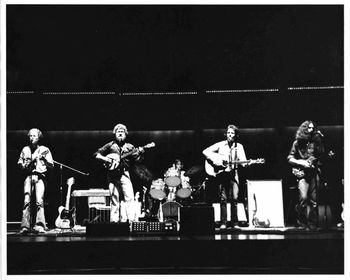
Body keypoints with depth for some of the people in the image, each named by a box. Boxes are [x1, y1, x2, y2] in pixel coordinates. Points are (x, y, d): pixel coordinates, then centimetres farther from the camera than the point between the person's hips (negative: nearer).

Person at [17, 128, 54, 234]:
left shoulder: (44, 150, 11)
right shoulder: (25, 150, 16)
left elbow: (51, 165, 8)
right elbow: (20, 165, 16)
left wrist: (44, 158, -9)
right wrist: (29, 162, -3)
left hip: (40, 177, -2)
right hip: (28, 176, 2)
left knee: (39, 200, -17)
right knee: (27, 201, -12)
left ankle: (40, 225, -20)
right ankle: (25, 226, -14)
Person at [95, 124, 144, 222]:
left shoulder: (129, 147, 11)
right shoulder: (110, 145, 8)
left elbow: (137, 159, 6)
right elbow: (96, 154, 9)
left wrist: (140, 153, -14)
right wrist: (105, 159, -9)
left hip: (124, 173, 0)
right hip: (112, 173, 0)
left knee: (129, 196, -13)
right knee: (114, 198, 2)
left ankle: (129, 219, -13)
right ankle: (114, 221, 8)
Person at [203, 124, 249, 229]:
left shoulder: (239, 147, 8)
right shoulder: (221, 145, 5)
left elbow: (242, 161, -1)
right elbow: (206, 151, 2)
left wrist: (246, 163, -24)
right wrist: (216, 160, -9)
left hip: (233, 174, 0)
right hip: (221, 174, 0)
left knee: (234, 198, -8)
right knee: (223, 198, -2)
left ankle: (234, 222, 1)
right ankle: (223, 222, 2)